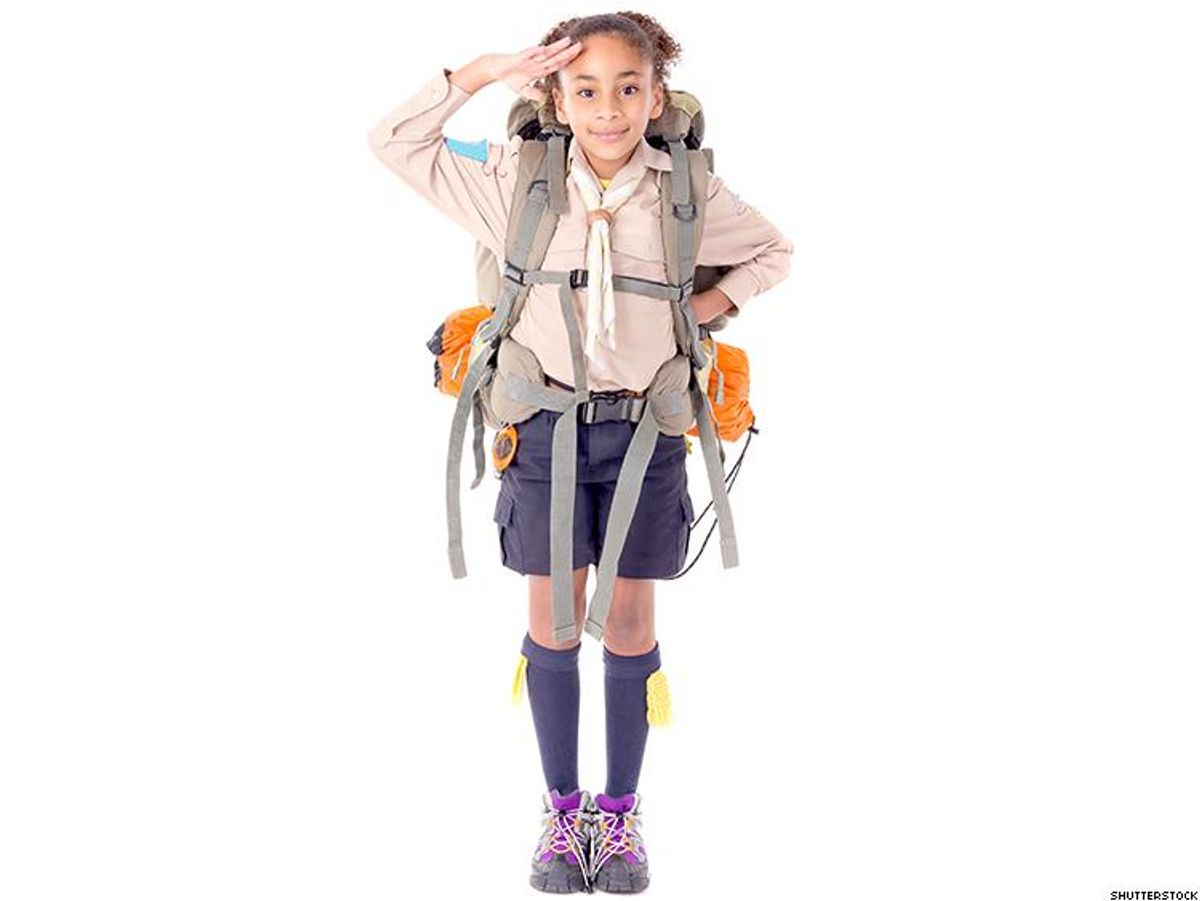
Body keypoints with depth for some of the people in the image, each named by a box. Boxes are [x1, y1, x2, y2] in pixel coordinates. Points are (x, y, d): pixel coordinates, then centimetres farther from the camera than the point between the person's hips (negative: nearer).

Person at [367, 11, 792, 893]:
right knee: (553, 622, 7)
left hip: (646, 428, 0)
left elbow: (774, 251, 10)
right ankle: (563, 809, 22)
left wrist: (711, 305, -7)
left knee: (631, 623, 8)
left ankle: (622, 810, 22)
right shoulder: (517, 181, -6)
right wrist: (484, 71, -11)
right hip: (547, 424, 0)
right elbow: (394, 142, -2)